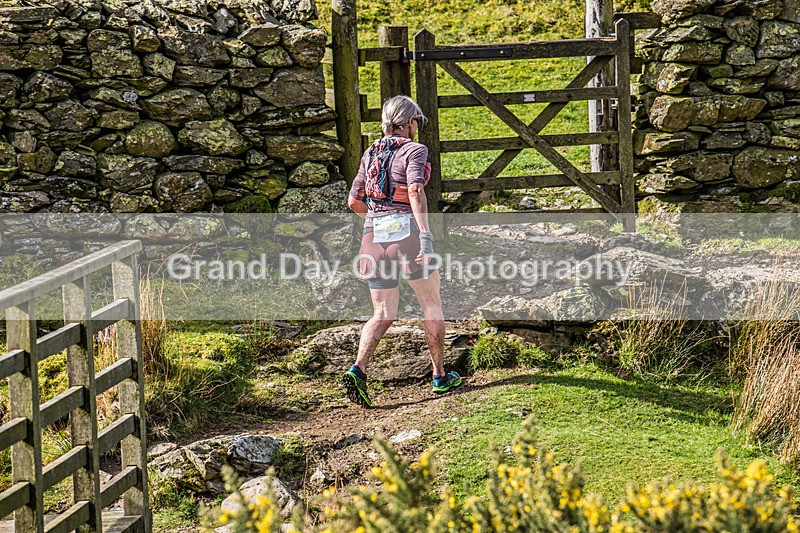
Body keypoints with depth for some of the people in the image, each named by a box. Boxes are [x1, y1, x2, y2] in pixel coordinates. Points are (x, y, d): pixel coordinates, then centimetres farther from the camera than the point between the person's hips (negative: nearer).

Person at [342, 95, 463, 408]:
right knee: (432, 304, 12)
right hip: (407, 234, -5)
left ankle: (358, 370, -15)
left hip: (374, 238, 5)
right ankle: (440, 376, 16)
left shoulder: (371, 154, 15)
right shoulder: (414, 150, -3)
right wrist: (425, 234, -25)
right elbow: (416, 191, -20)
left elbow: (354, 201, 17)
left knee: (383, 314, 7)